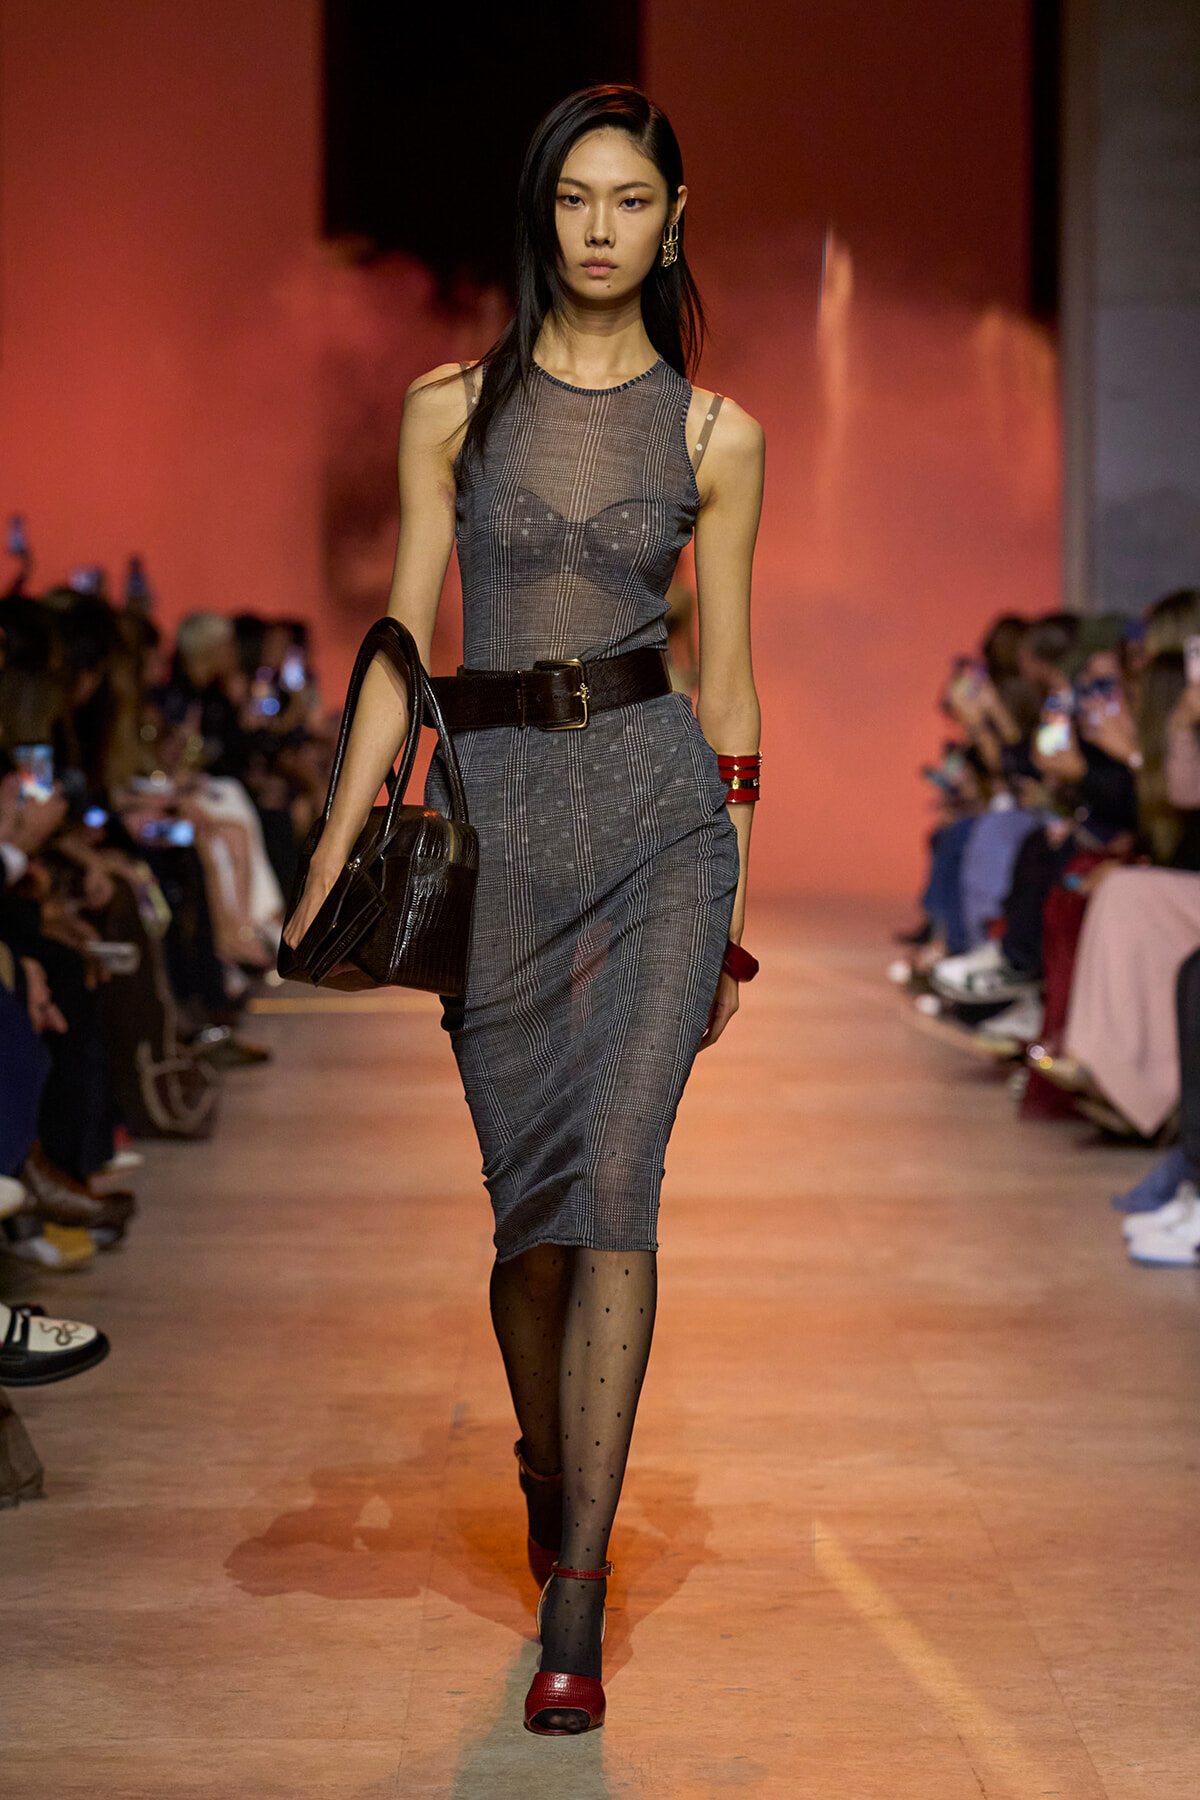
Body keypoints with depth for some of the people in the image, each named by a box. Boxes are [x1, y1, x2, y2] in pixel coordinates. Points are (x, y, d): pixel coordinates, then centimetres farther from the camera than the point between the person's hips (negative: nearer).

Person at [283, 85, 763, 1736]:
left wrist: (736, 906, 10)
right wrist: (342, 845, -1)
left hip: (659, 808, -1)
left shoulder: (715, 435, 6)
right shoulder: (454, 407, 7)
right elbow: (404, 639, 7)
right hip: (498, 813, 1)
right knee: (531, 1195, 6)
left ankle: (575, 1604, -11)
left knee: (612, 1178, -14)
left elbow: (728, 679, 9)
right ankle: (553, 1483, 34)